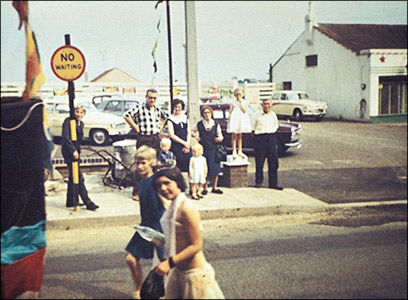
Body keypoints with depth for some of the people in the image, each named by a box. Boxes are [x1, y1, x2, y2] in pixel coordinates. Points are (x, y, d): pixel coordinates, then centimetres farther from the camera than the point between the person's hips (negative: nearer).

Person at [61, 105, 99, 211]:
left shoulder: (81, 123, 14)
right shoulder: (68, 121, -11)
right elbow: (65, 137, -19)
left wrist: (78, 151, 13)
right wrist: (73, 150, -24)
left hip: (75, 152, 9)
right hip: (68, 151, -9)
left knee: (73, 177, 14)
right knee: (78, 177, -10)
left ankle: (70, 201, 23)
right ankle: (87, 202, -10)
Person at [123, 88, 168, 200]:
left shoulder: (158, 110, 13)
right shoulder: (140, 108, -5)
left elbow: (165, 117, 33)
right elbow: (126, 115, -12)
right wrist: (136, 127, -10)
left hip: (156, 139, 6)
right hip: (144, 139, -6)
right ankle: (136, 192, 0)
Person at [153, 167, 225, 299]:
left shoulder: (187, 209, -21)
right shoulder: (173, 207, 6)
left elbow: (196, 246, -22)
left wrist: (170, 262, -25)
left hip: (194, 273, -9)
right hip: (178, 271, 9)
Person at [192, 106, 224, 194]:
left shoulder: (216, 124, 5)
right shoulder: (199, 124, 2)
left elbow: (220, 135, 11)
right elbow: (193, 131, 18)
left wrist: (219, 138, -11)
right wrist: (196, 136, 0)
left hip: (213, 149, 1)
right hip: (203, 149, -1)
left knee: (215, 169, 3)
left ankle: (215, 187, 17)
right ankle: (205, 188, 14)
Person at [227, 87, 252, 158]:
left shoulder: (245, 102, 7)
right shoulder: (232, 102, 3)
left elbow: (244, 111, -7)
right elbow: (230, 112, 4)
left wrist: (241, 102, -8)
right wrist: (229, 120, -2)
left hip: (242, 120, 2)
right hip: (234, 119, -2)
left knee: (240, 136, 8)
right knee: (234, 135, -5)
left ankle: (240, 151, 13)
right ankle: (234, 152, -3)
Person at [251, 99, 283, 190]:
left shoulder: (273, 115, 11)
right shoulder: (257, 114, -1)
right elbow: (252, 126, 6)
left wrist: (272, 133, 13)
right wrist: (254, 132, 1)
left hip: (271, 138, 3)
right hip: (260, 138, -3)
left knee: (273, 162, 0)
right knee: (259, 161, 0)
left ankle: (273, 183, 5)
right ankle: (258, 182, 13)